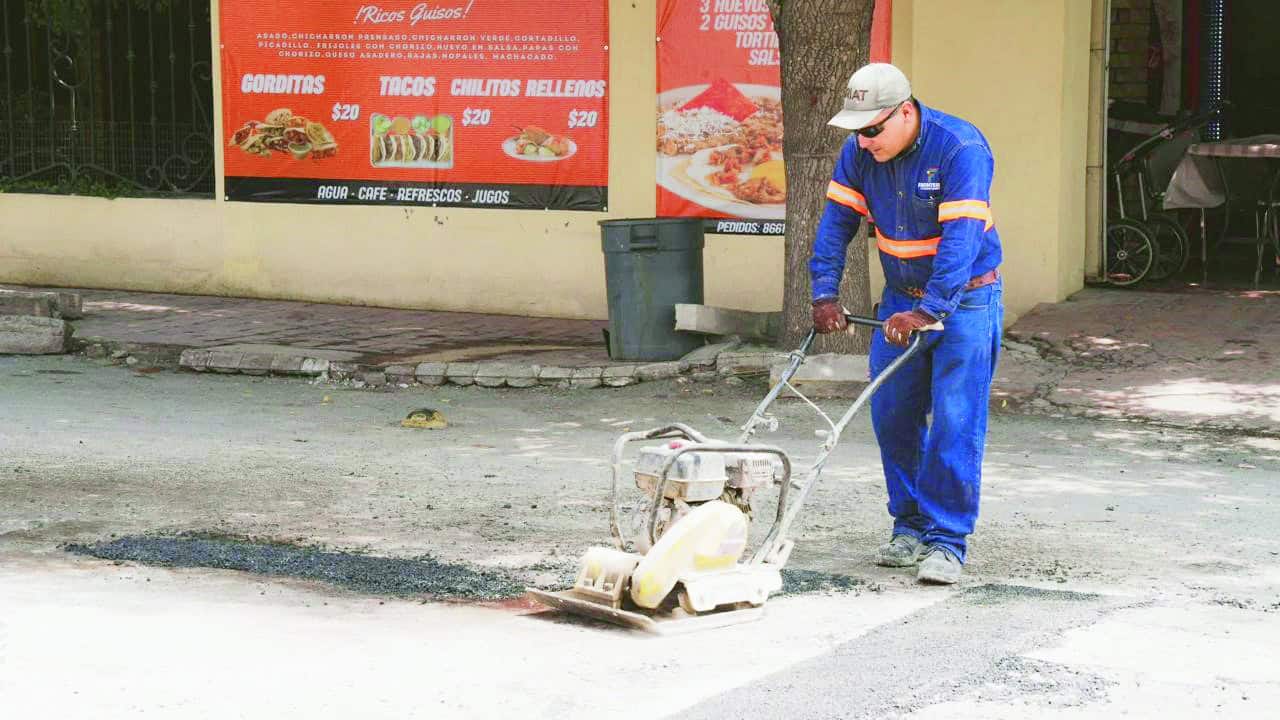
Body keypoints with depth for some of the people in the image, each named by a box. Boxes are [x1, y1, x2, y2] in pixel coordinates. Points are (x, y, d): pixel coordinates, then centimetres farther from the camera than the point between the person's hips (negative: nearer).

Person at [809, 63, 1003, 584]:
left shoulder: (961, 148, -24)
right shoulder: (859, 152, -4)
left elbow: (961, 238, -29)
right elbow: (836, 220, -1)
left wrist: (928, 312, -35)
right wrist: (825, 293, -12)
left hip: (964, 300, -6)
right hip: (901, 298, 6)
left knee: (955, 423, -10)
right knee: (892, 418, 6)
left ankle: (946, 540, -5)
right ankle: (909, 525, 20)